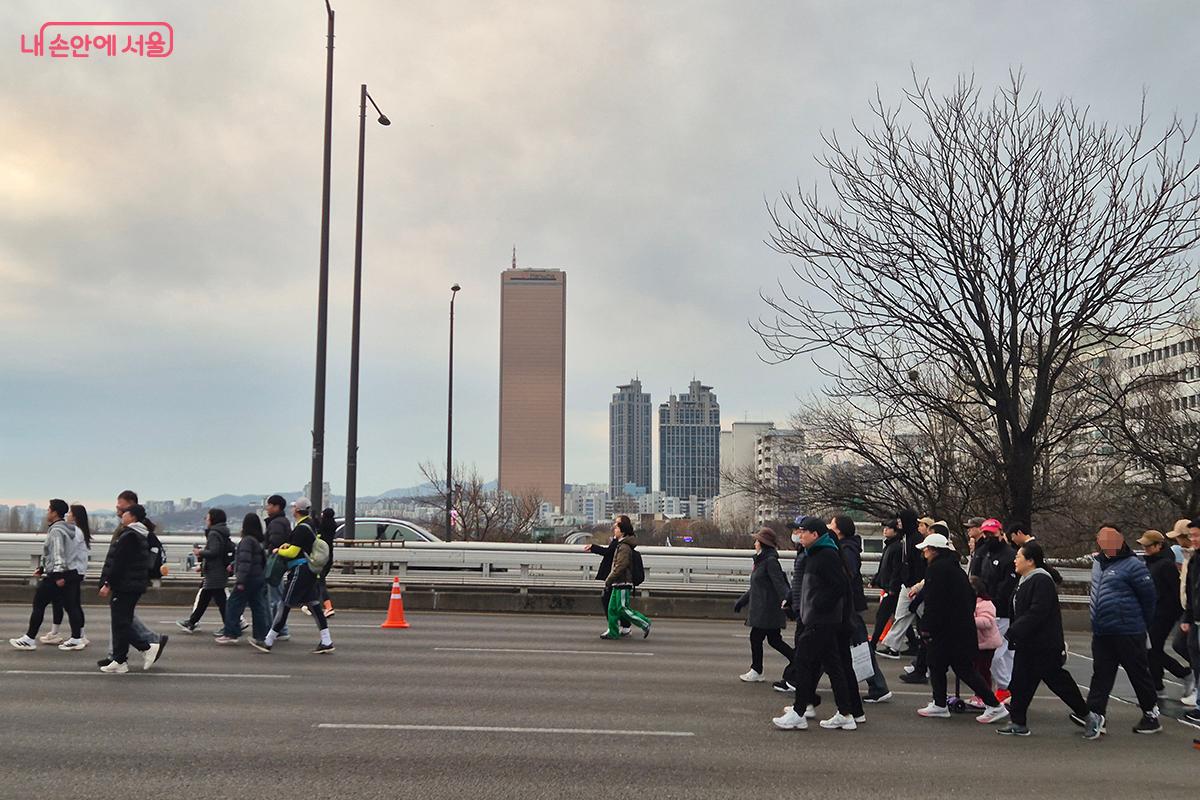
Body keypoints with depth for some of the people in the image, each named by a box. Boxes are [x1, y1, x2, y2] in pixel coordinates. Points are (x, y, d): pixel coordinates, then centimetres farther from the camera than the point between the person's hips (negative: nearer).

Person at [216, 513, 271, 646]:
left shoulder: (247, 540, -13)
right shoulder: (259, 541, 12)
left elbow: (245, 561, -20)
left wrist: (240, 581, -21)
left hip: (249, 579, -8)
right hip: (260, 578, 8)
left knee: (233, 605, 0)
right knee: (258, 607, 9)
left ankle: (231, 634, 0)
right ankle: (261, 635, 9)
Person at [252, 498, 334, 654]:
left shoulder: (302, 528, -17)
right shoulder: (310, 524, 14)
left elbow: (292, 552, -18)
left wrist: (279, 551, 0)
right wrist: (288, 544, 10)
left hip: (300, 571, -10)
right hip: (310, 571, 10)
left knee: (285, 605, -3)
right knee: (314, 605, 8)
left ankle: (268, 642, 3)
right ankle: (326, 642, 7)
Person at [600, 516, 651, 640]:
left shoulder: (624, 547, -18)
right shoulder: (620, 545, 14)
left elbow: (619, 567, -22)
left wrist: (608, 580, -17)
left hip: (623, 584, -10)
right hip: (618, 584, 10)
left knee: (623, 608, -7)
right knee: (612, 608, 11)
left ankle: (645, 624, 0)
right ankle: (613, 632, 16)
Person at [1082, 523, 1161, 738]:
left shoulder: (1133, 566, -13)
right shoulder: (1098, 563, 12)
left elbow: (1148, 596, -11)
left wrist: (1143, 625, -3)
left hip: (1128, 633, -7)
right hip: (1101, 633, 7)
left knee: (1139, 673, 7)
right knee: (1101, 675, 5)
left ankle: (1151, 715, 23)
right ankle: (1095, 716, 6)